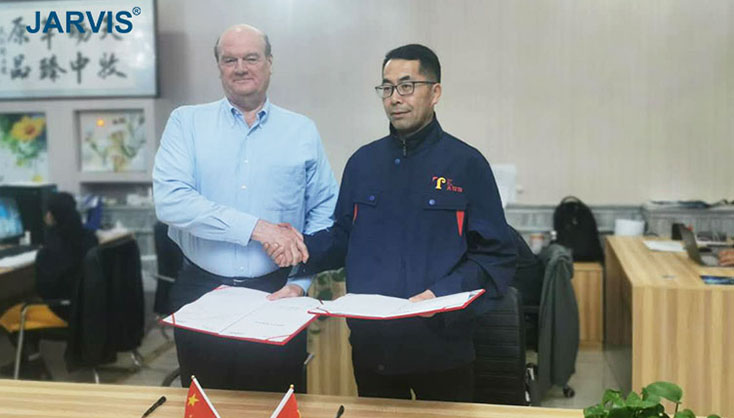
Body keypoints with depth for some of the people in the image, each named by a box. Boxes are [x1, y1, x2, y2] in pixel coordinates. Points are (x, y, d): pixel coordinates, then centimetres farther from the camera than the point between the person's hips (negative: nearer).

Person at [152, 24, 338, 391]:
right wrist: (255, 227, -19)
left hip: (276, 295, 1)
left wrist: (300, 282, -8)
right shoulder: (187, 122, 2)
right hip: (200, 293, 0)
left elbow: (324, 213, 5)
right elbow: (170, 199, -13)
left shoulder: (302, 131, 5)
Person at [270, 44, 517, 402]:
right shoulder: (363, 162, 8)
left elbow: (497, 258, -8)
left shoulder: (466, 164, -5)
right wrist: (301, 249, -6)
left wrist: (442, 295, -21)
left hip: (442, 347, -3)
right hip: (370, 345, 4)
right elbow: (342, 239, 13)